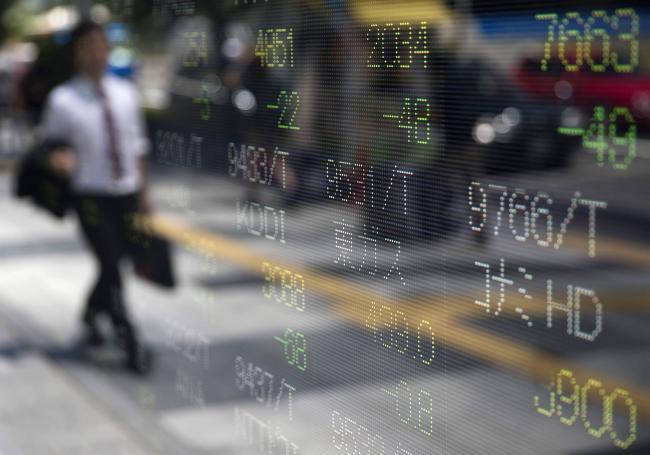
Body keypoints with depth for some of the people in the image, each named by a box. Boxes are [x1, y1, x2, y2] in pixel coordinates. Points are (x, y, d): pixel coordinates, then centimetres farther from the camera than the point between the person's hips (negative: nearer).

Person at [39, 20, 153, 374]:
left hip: (126, 194, 4)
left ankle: (91, 314, 43)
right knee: (111, 269, -7)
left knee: (115, 264, 14)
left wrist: (143, 192, 11)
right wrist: (58, 160, -24)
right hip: (91, 196, -4)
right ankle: (131, 346, 4)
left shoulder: (125, 93, 3)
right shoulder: (62, 100, -9)